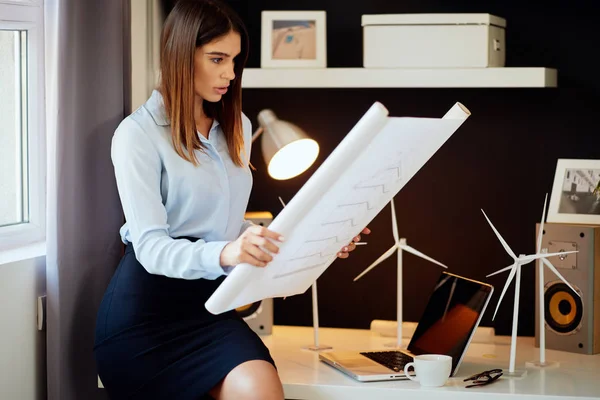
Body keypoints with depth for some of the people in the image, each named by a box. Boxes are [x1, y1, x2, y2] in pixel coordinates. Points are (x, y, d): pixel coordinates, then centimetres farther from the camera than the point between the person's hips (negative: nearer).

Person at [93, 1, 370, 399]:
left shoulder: (237, 128, 14)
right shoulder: (138, 134, -7)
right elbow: (150, 247, -16)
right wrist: (223, 254, -34)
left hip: (209, 300, 6)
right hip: (147, 308, -6)